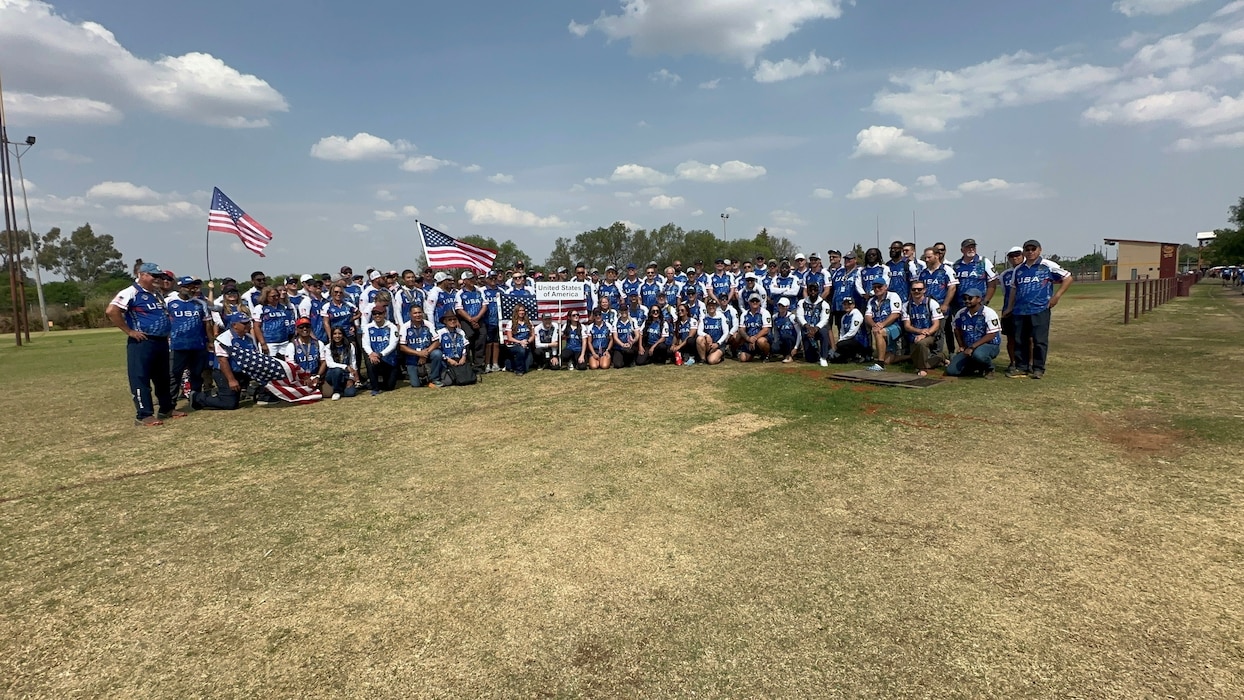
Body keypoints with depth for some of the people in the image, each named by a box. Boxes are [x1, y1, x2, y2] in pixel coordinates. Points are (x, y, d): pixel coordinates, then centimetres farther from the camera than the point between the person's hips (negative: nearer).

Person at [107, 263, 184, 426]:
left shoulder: (157, 293, 15)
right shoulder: (131, 293, -11)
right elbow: (111, 311, -22)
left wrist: (168, 328, 14)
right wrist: (129, 331, -18)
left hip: (162, 342, 9)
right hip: (142, 343, -8)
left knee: (163, 377, 16)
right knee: (140, 378, -4)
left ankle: (167, 408, 27)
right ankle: (144, 415, -2)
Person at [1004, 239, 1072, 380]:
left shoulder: (1048, 266, 0)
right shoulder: (1019, 269, 15)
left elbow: (1067, 278, 3)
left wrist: (1056, 296, -4)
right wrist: (1010, 307, 18)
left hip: (1040, 310, -5)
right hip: (1020, 310, 5)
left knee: (1040, 340, -4)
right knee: (1020, 340, 7)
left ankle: (1039, 368, 5)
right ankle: (1021, 367, 16)